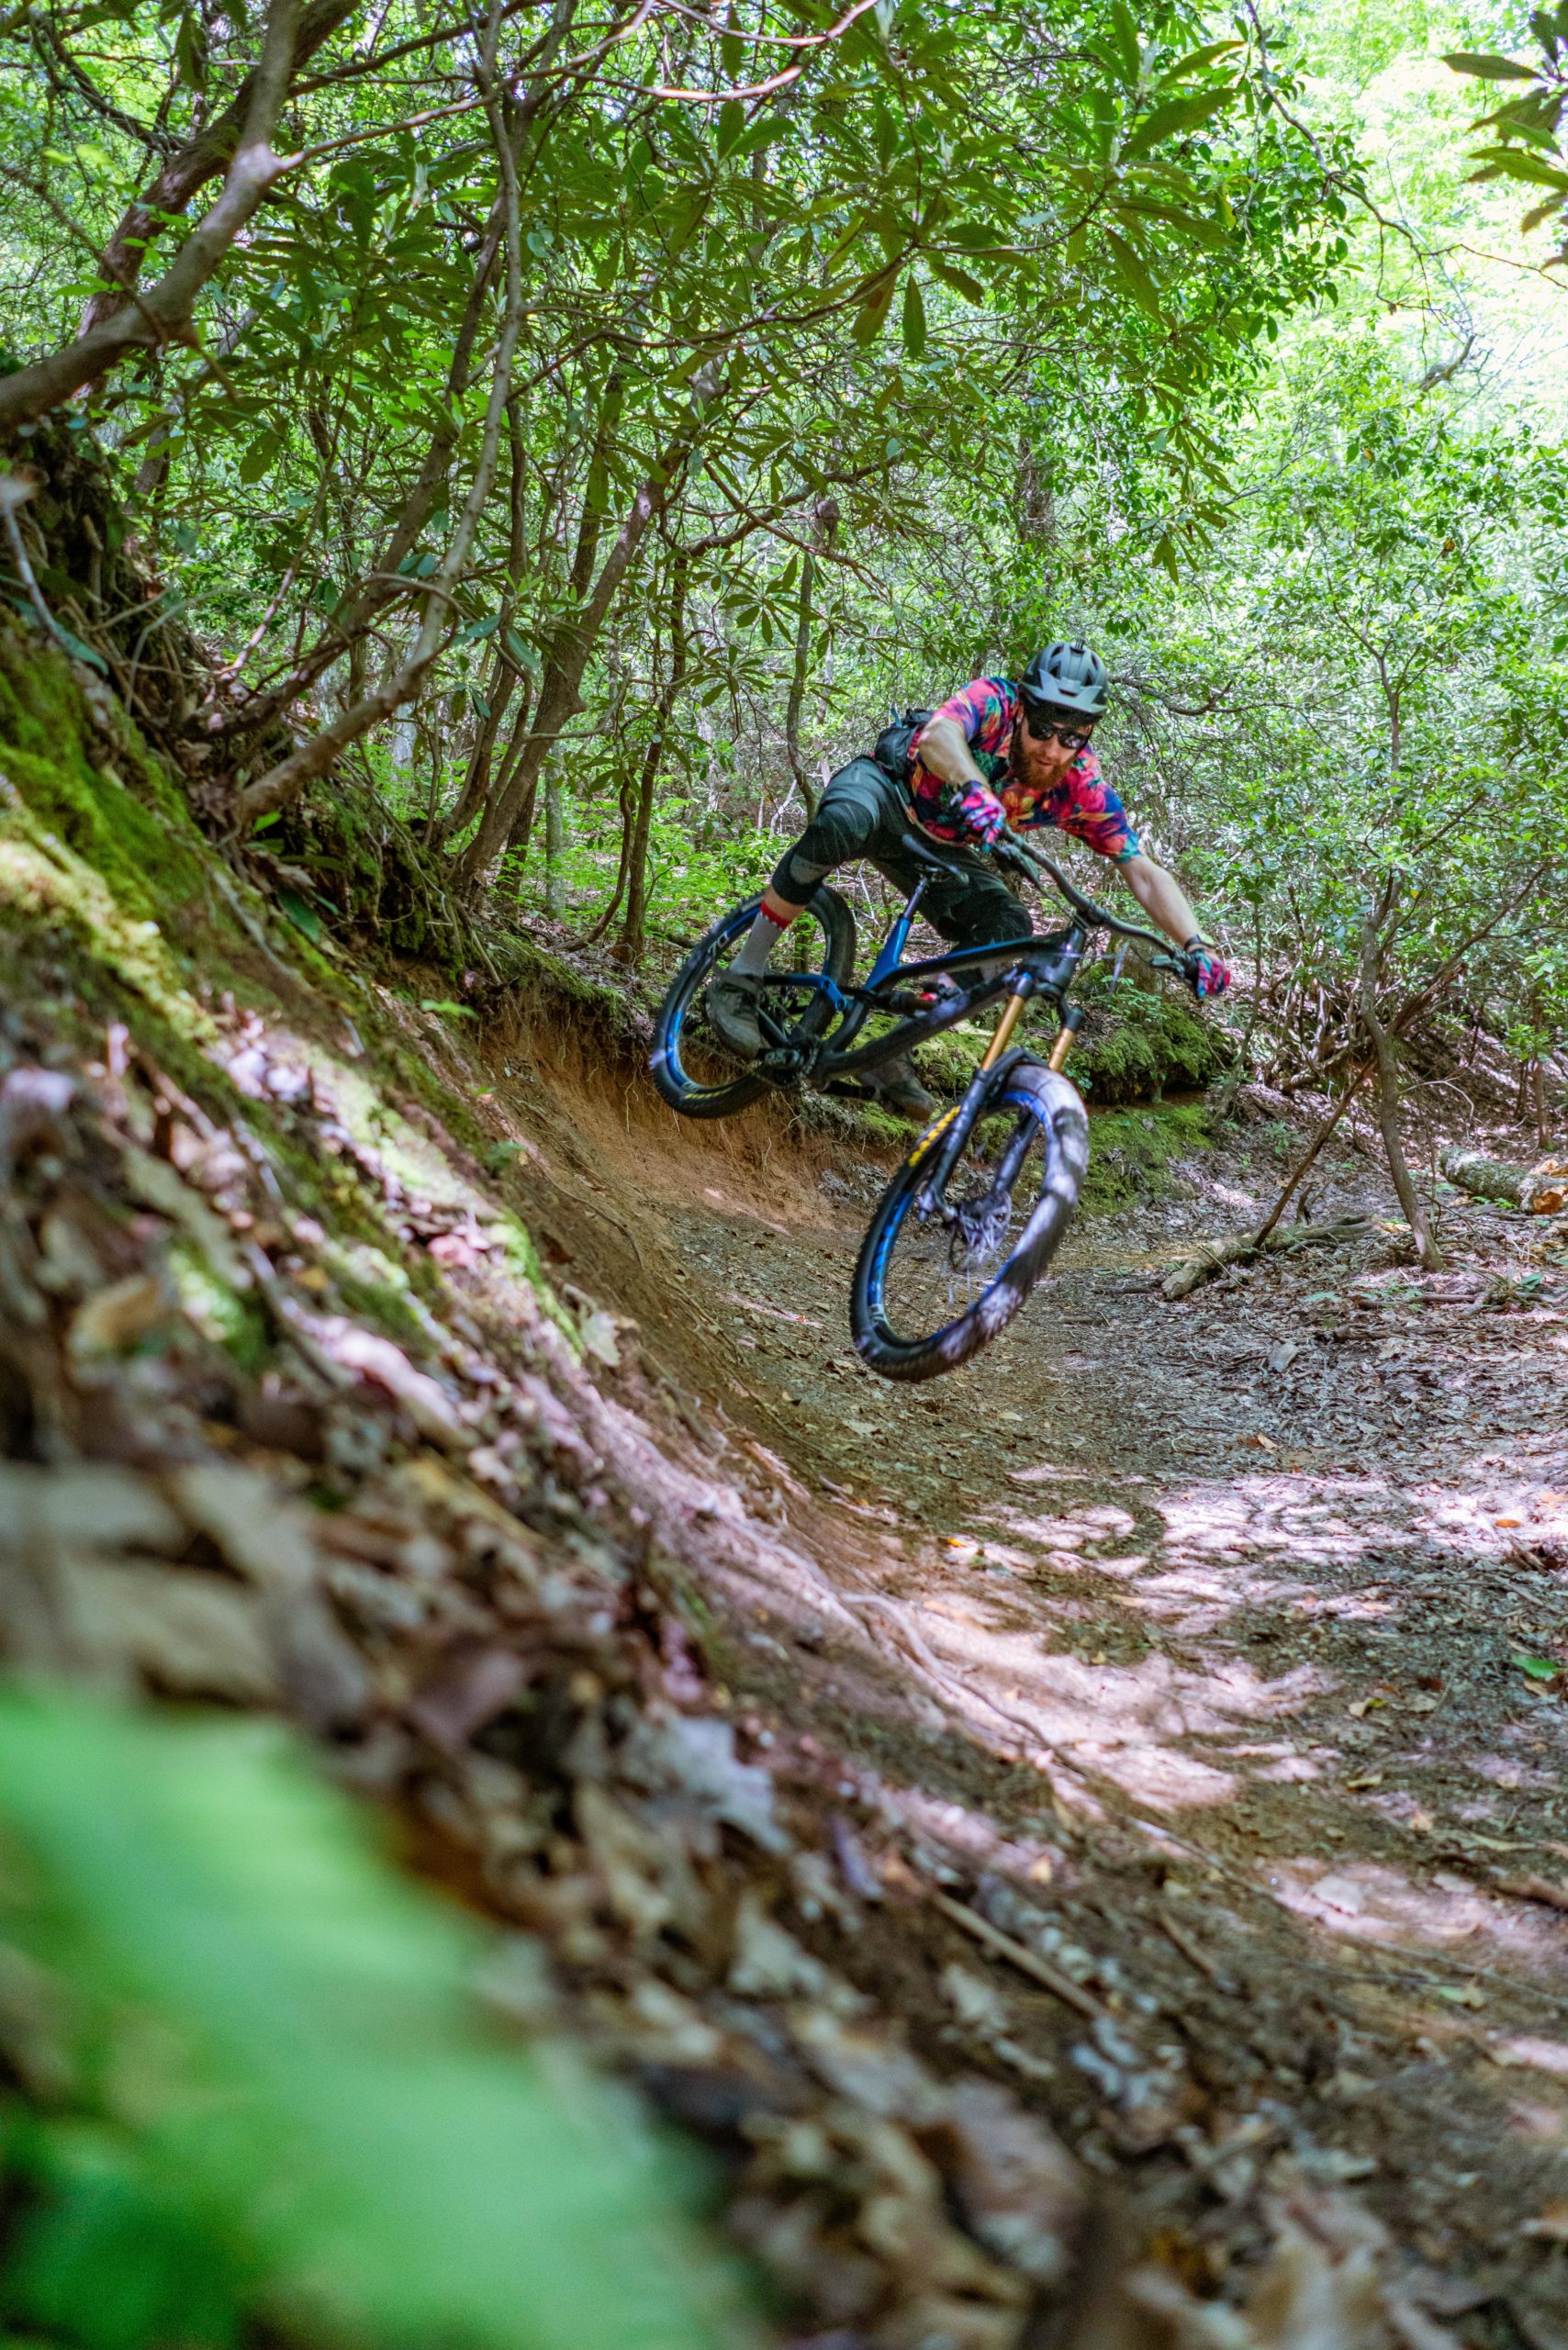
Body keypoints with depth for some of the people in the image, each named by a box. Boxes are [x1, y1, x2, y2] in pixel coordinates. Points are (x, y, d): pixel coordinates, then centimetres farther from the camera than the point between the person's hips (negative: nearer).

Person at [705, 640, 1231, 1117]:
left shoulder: (1083, 788, -18)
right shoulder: (994, 701, -28)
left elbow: (1144, 873, -20)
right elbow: (940, 735, -49)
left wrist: (1196, 945, -35)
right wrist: (972, 788, -71)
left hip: (939, 850, 4)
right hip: (883, 788, -4)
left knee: (1008, 930, -21)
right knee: (843, 823, -40)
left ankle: (893, 1052, -8)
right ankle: (740, 981, -28)